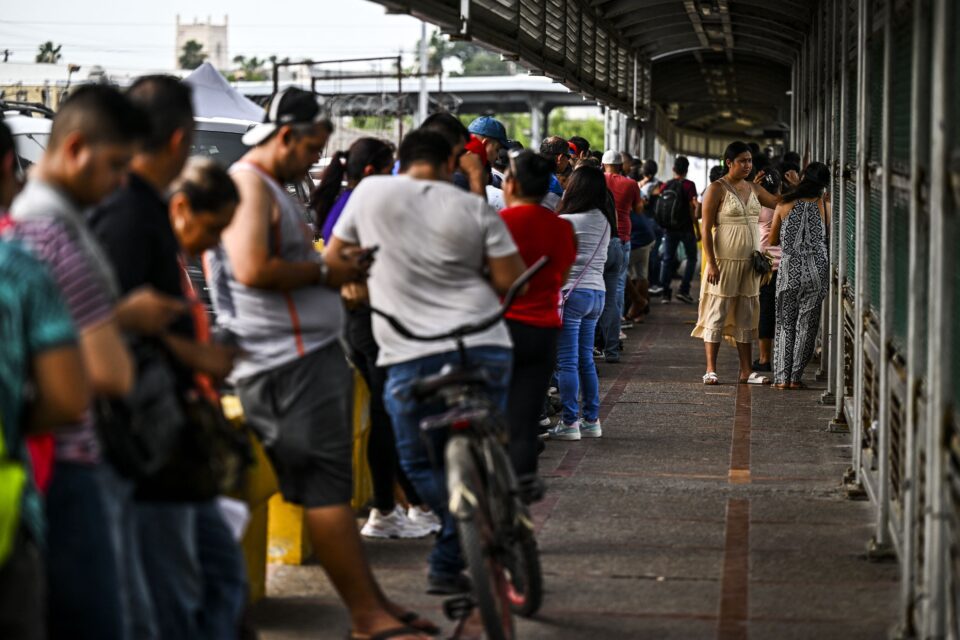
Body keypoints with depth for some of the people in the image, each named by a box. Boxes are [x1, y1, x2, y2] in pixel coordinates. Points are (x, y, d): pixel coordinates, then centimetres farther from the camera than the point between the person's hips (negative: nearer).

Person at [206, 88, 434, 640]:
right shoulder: (247, 185, -12)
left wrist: (340, 265, 13)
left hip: (315, 354, 11)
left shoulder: (275, 190, 21)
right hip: (287, 364, -11)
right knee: (326, 488, -8)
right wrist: (323, 270, -14)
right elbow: (253, 270, -25)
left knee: (330, 488, 13)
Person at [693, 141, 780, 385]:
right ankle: (711, 370, 1)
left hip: (749, 261, 6)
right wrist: (711, 263, -16)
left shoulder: (753, 189, 13)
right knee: (717, 313, -3)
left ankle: (746, 371, 13)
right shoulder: (717, 189, -5)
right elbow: (706, 229, -9)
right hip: (724, 260, -6)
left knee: (746, 316, 8)